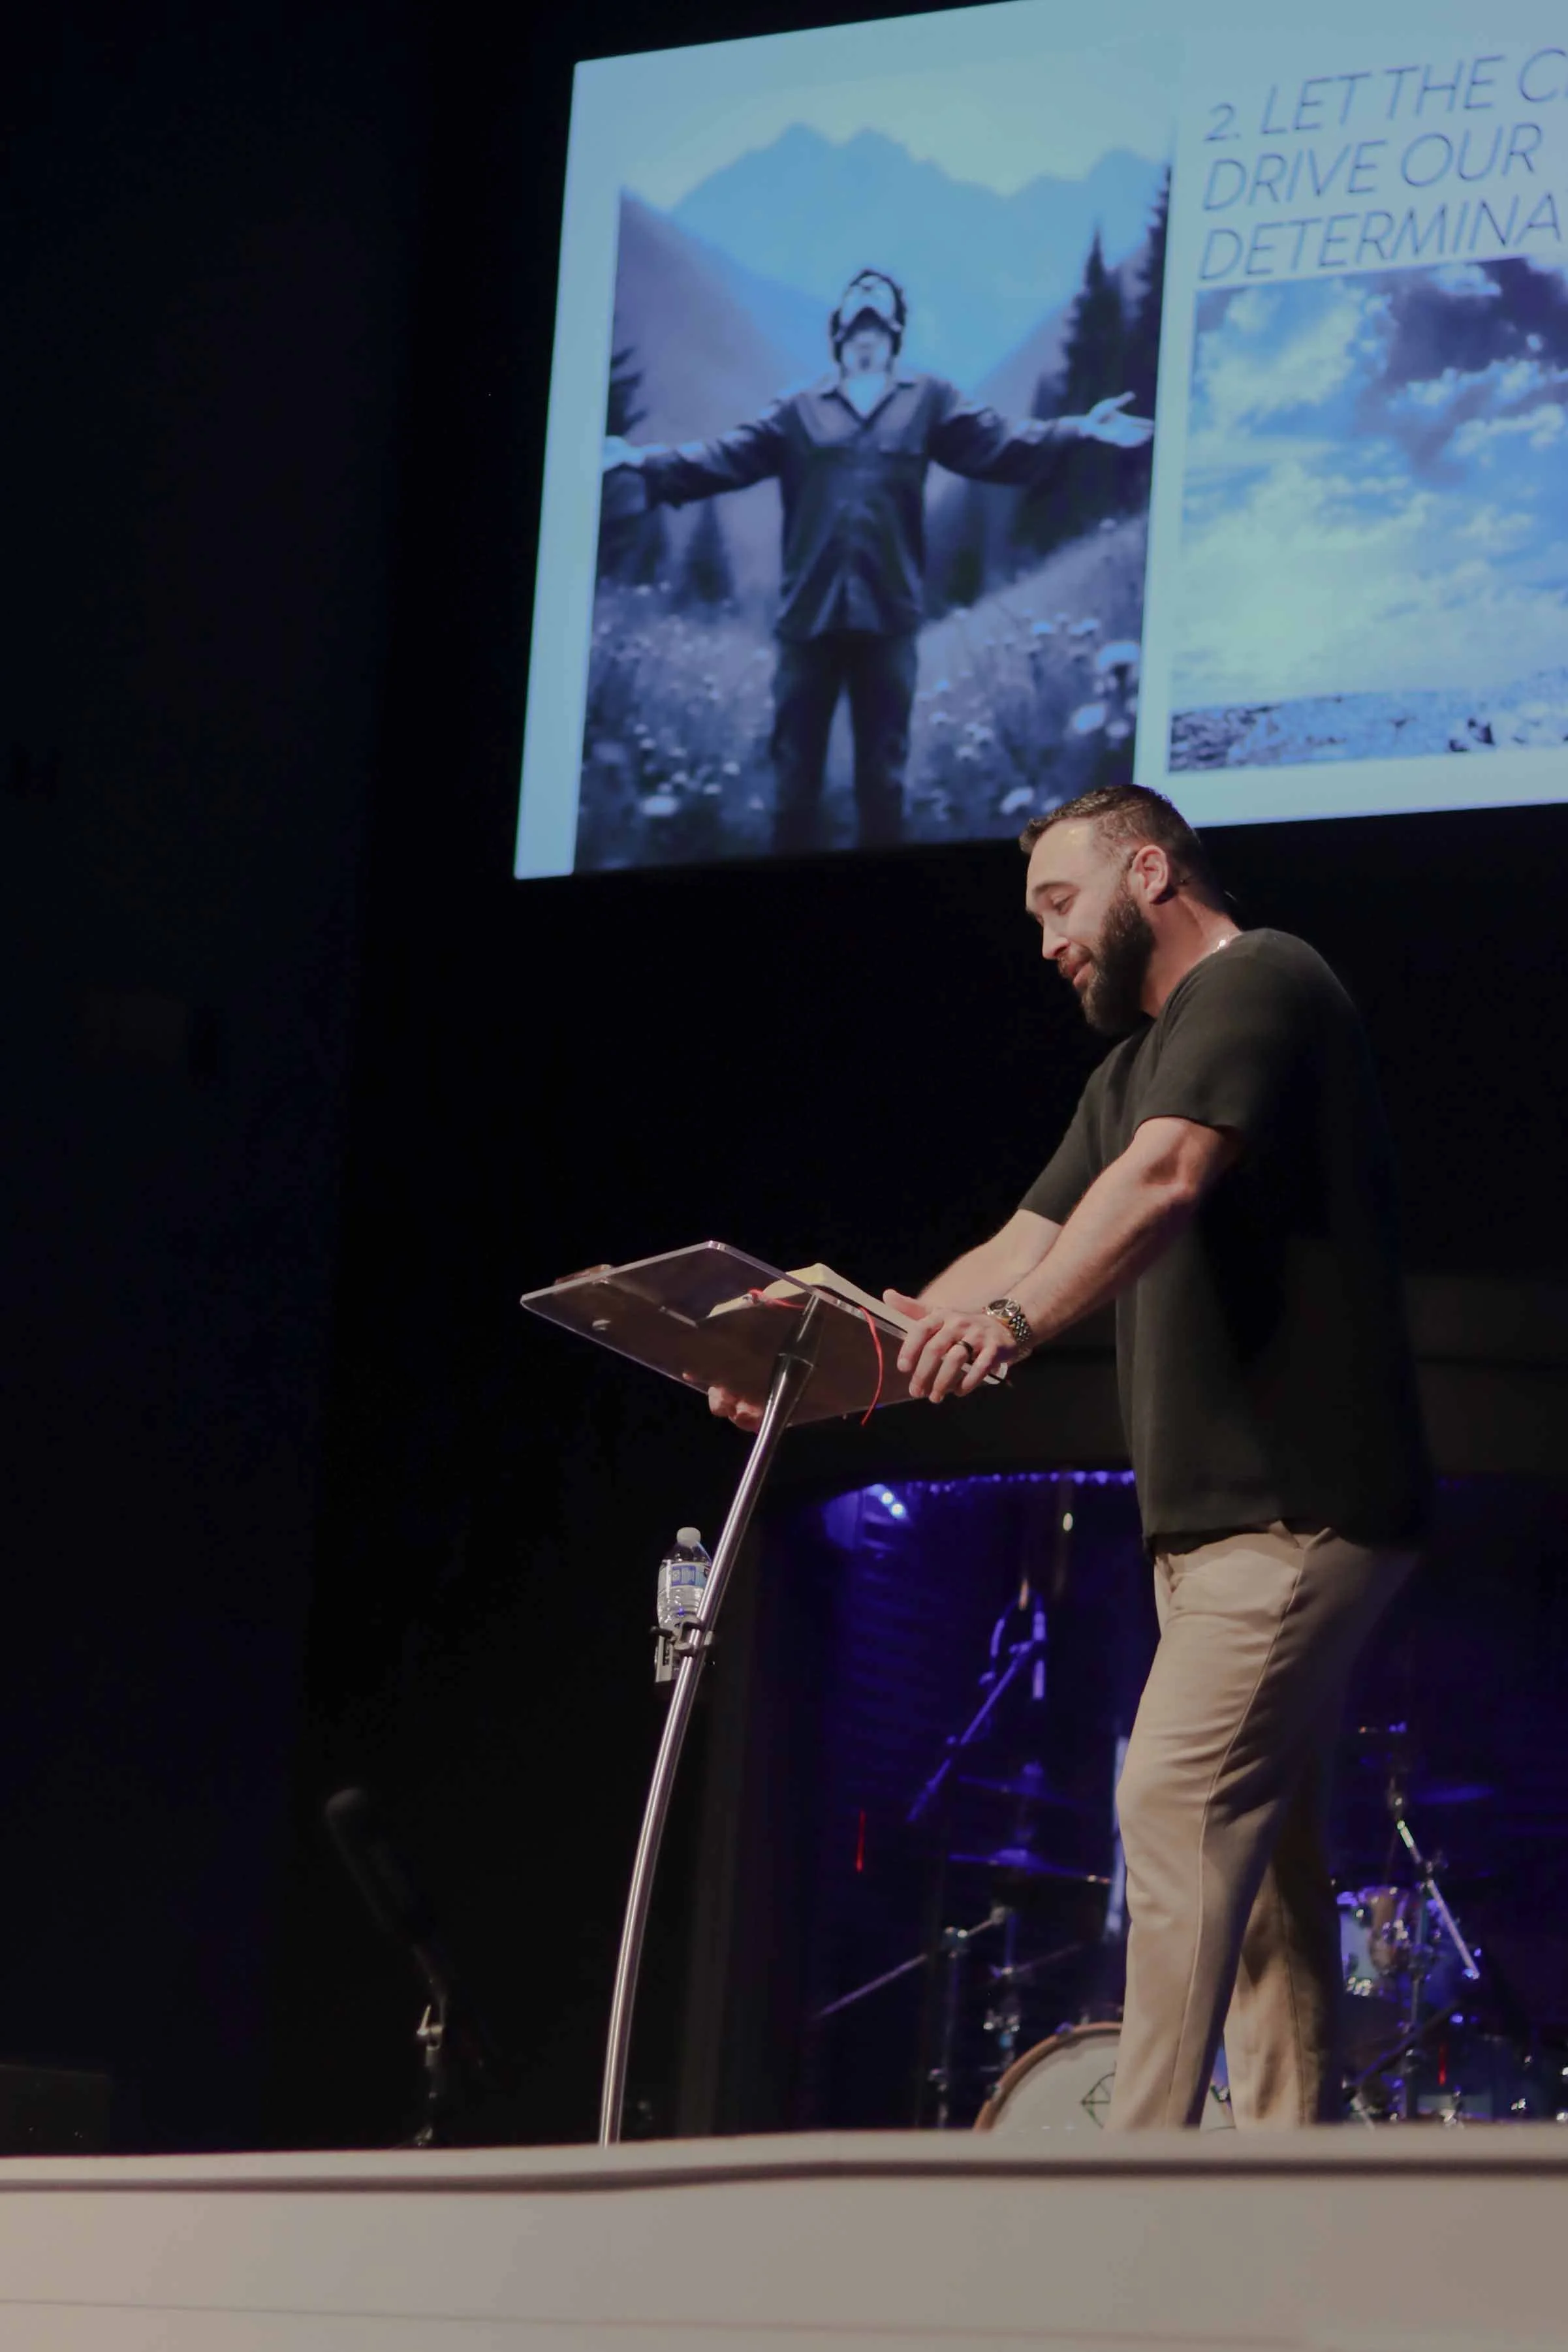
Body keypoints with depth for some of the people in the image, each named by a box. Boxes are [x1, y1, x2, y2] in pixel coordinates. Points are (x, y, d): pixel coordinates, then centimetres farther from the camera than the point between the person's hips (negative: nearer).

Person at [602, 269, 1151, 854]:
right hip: (810, 610, 0)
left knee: (883, 767, 6)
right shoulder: (799, 412, 11)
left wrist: (1080, 431, -11)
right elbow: (726, 457, 8)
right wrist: (642, 460, -2)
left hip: (886, 612, 0)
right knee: (796, 763, 2)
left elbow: (1000, 444, 3)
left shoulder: (929, 403, 11)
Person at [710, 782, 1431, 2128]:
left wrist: (1013, 1321, -39)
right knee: (1261, 1858, 7)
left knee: (1176, 1804, -19)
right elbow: (1027, 1247, 17)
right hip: (1219, 1516, 11)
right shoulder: (1136, 1066, 23)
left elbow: (1166, 1177, -26)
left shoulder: (1261, 984, -8)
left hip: (1298, 1510, -11)